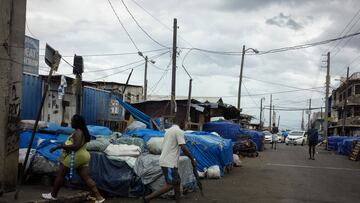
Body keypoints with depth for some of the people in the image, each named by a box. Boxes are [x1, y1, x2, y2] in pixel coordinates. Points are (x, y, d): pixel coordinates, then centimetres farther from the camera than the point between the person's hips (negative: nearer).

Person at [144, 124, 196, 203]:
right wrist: (192, 159, -8)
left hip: (165, 161, 10)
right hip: (169, 163, -10)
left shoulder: (169, 130, 16)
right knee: (170, 185, -7)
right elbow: (183, 148, -19)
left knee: (177, 182, 14)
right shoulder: (179, 131, -13)